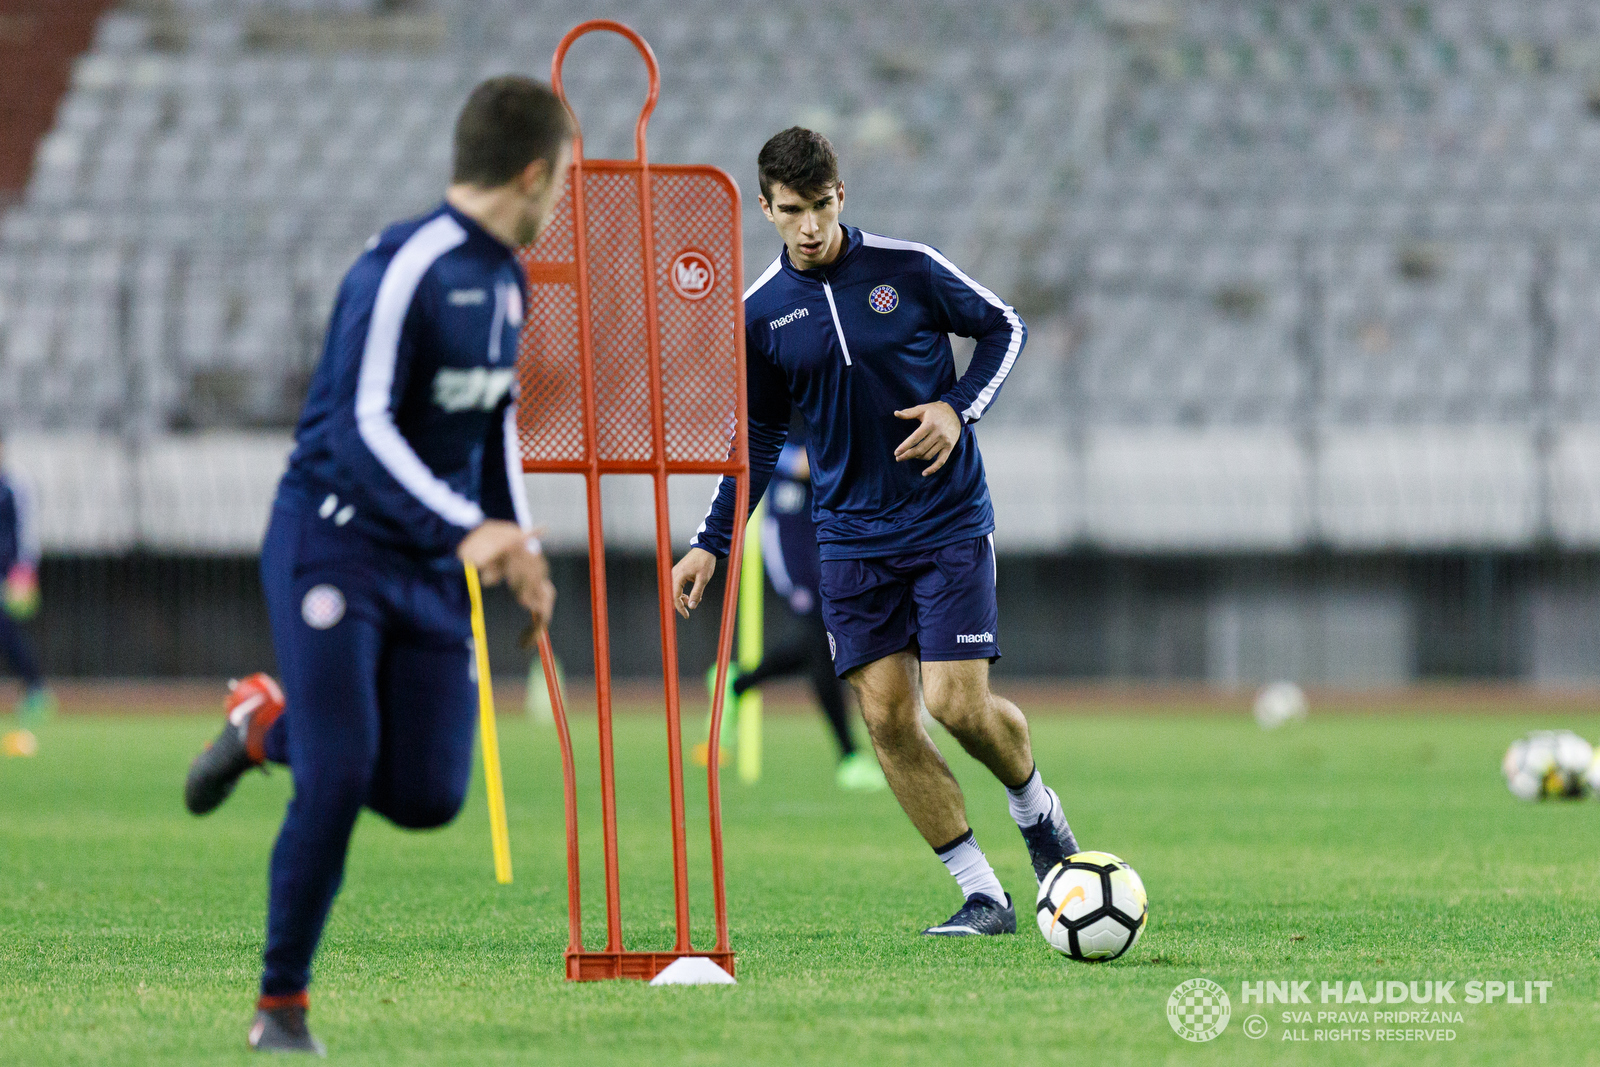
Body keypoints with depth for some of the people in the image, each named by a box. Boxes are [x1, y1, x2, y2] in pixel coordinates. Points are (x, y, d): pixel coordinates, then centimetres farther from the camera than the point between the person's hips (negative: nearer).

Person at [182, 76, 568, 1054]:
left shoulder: (505, 277, 11)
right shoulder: (405, 269, -17)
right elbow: (361, 427, -25)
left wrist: (518, 540, 16)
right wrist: (467, 528, -34)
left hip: (434, 568, 8)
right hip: (334, 548, -8)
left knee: (428, 796, -2)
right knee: (340, 776, -17)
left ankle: (270, 724, 26)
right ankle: (282, 1004, -2)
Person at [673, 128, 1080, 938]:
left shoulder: (906, 268, -7)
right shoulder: (762, 313, 1)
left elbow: (1004, 329, 6)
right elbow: (759, 437, 13)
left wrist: (959, 409, -10)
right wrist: (711, 545, 8)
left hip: (949, 525, -3)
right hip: (852, 538, 3)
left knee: (959, 704, -12)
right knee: (887, 718, -7)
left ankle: (1035, 806, 21)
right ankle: (983, 896, 1)